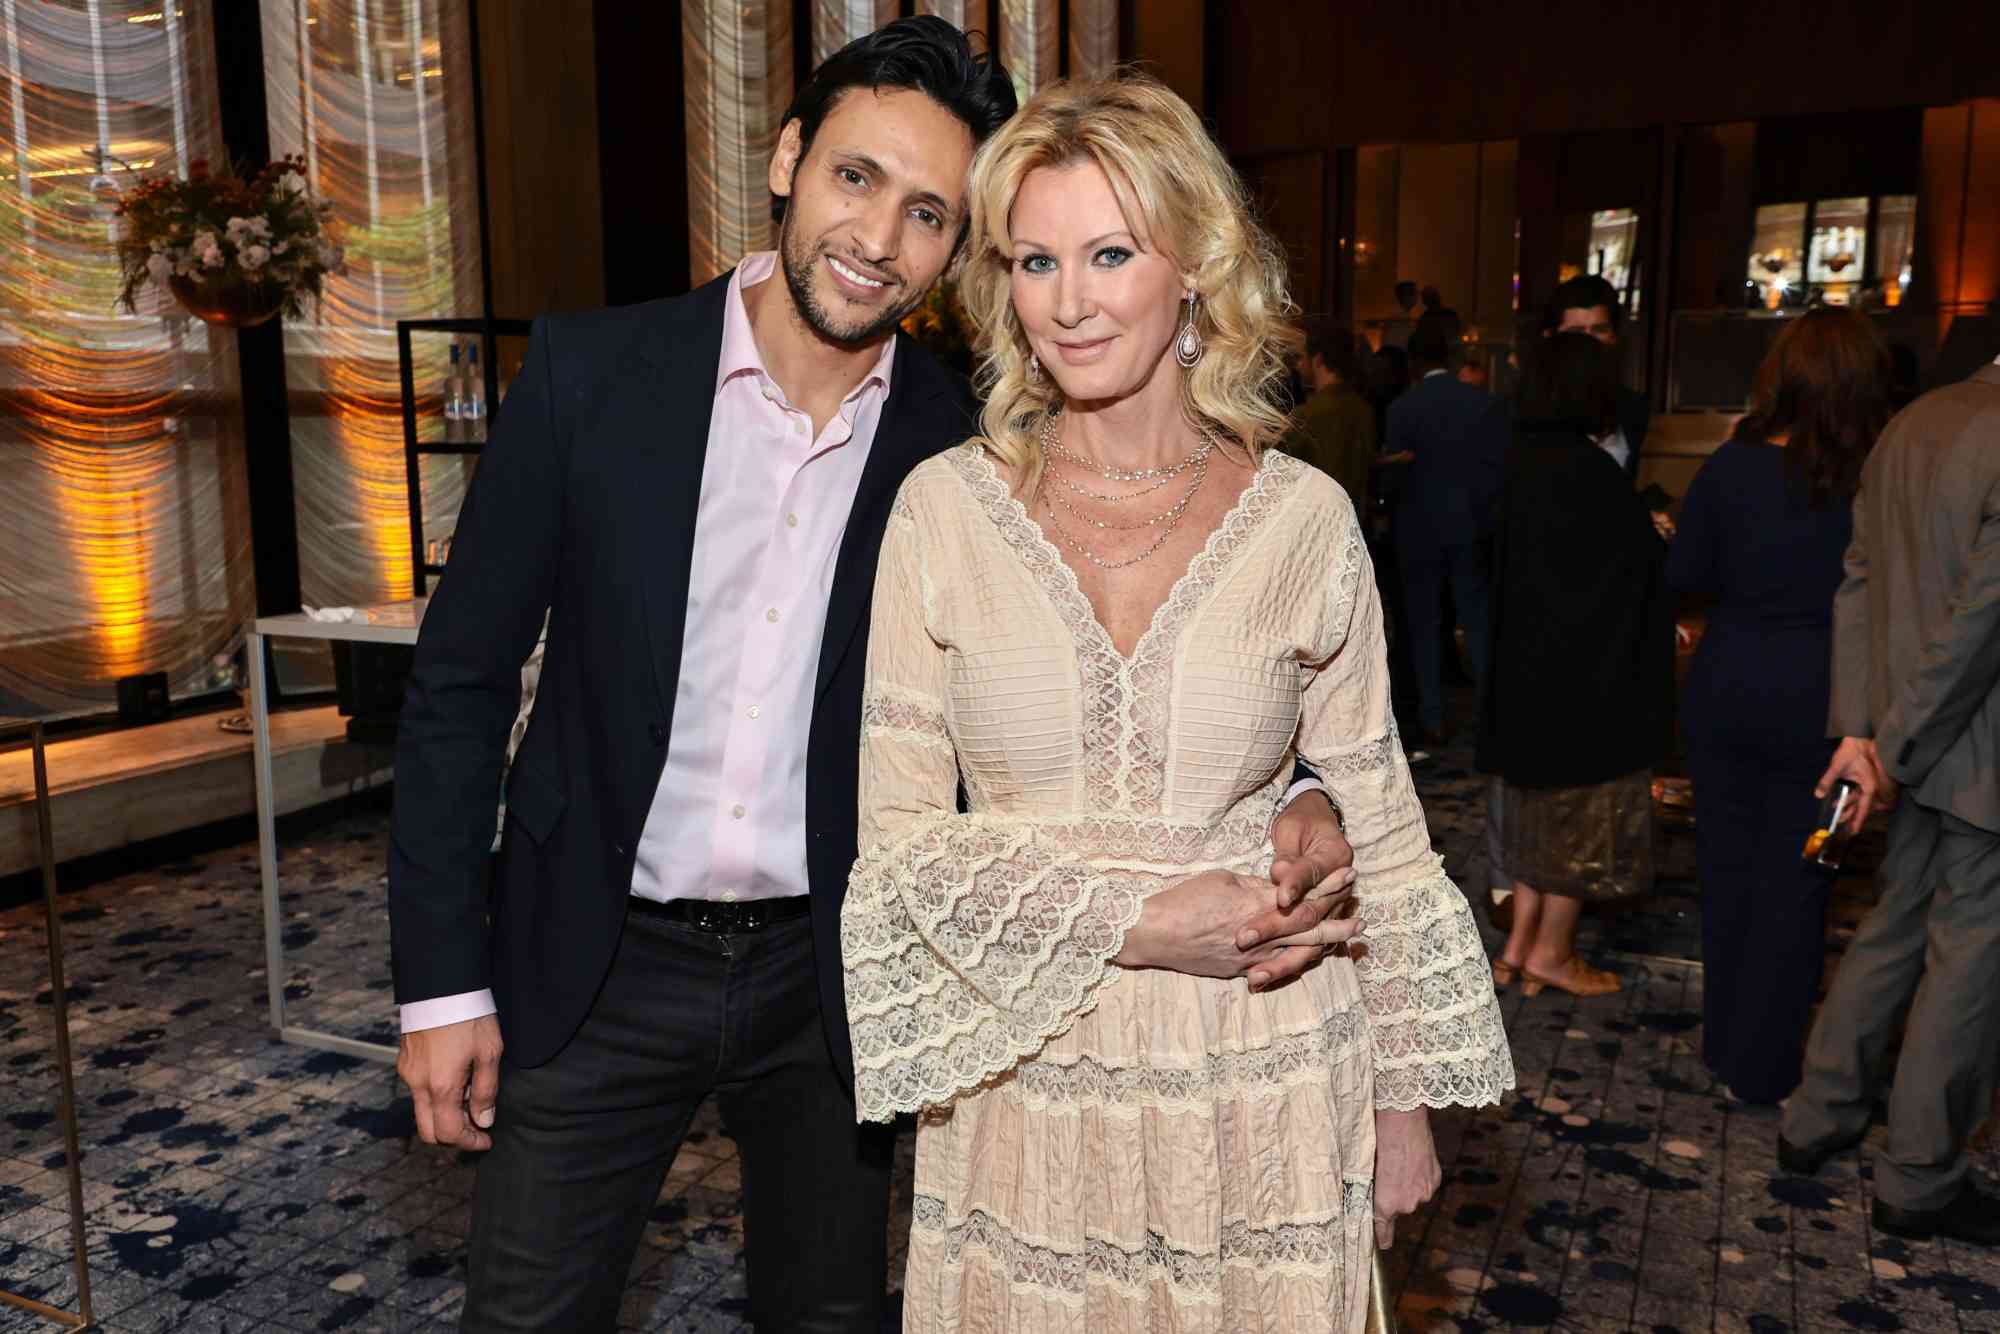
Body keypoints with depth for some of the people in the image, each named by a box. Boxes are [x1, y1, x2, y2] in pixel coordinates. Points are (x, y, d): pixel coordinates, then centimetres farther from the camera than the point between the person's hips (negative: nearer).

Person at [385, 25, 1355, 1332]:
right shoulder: (593, 369, -9)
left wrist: (1300, 803, -20)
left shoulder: (962, 450, -8)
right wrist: (444, 977, -4)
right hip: (598, 972, 0)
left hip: (830, 978, 1)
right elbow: (463, 677, -4)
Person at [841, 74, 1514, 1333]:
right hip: (1021, 1087, 1)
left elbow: (1376, 827, 3)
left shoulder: (1305, 517, -4)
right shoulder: (945, 508, -5)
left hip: (1260, 1094, 0)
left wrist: (1406, 1101, 6)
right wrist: (1146, 922, -15)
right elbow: (902, 834, -5)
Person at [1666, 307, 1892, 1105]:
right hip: (1821, 701, -2)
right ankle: (1762, 1067, 19)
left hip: (1728, 688, 2)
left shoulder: (1732, 467, -8)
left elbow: (1685, 576, 0)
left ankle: (1726, 1040, 31)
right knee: (1793, 879, 9)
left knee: (1728, 862, 16)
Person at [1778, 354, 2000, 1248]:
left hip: (1921, 742, 8)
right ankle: (1919, 1181, 21)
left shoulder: (1911, 425, 5)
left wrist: (1858, 729, 2)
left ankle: (1817, 1119, 32)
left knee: (1894, 925, 20)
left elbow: (1858, 586, 4)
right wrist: (1896, 745, -13)